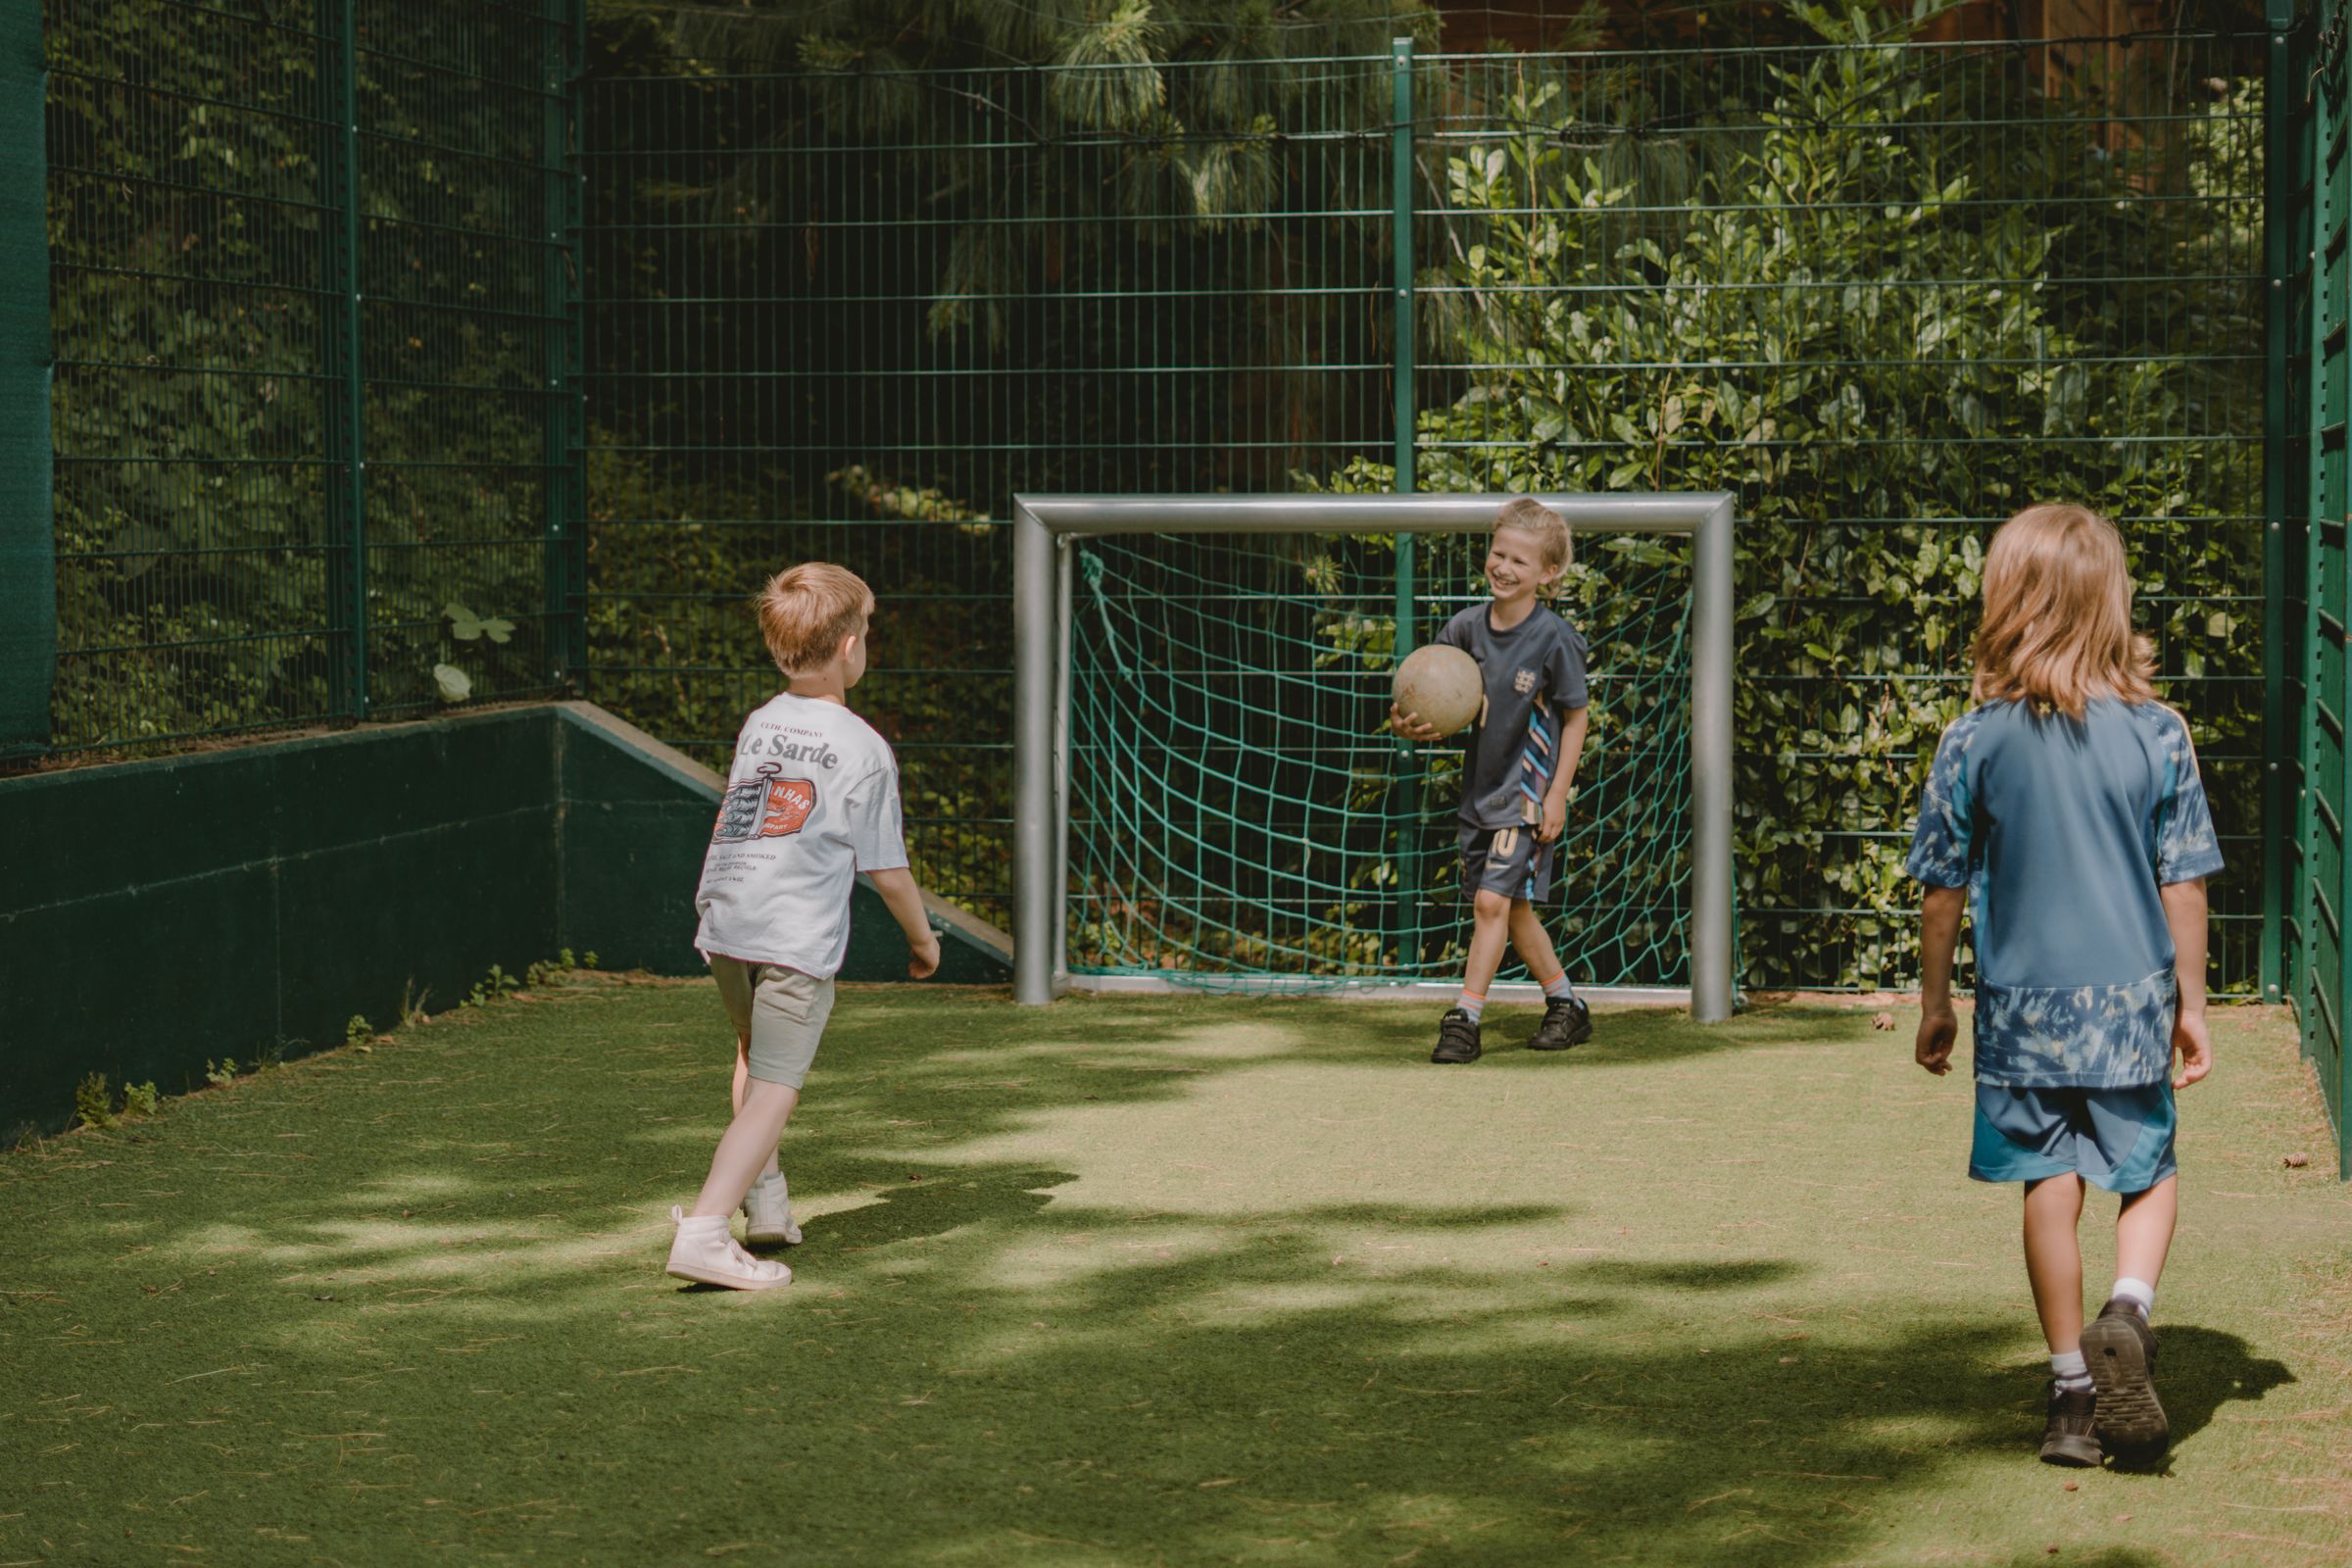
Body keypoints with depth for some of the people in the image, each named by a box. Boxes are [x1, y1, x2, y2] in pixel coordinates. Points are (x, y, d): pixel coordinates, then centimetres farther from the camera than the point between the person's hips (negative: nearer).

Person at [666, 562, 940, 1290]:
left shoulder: (758, 725, 13)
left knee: (755, 1054, 29)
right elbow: (887, 870, -1)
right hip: (798, 938, -6)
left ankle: (766, 1200, 35)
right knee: (773, 1091, -5)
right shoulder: (865, 749, -5)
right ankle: (704, 1230, -18)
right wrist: (923, 937, 15)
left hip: (724, 924, 6)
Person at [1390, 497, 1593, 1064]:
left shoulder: (1554, 639, -15)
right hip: (1480, 788, 6)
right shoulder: (1467, 627, -1)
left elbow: (1576, 718, -7)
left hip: (1528, 792, -6)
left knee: (1493, 901, -13)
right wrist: (1410, 725, -16)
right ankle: (1567, 1007, 29)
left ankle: (1464, 1019, -8)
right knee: (1514, 909, 14)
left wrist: (1556, 795, -11)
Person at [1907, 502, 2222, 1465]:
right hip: (2131, 999, 0)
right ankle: (2128, 1310, -12)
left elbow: (1944, 889, -1)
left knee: (2051, 1190, 10)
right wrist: (2191, 1003, 8)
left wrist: (1934, 1003, 11)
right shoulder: (2158, 734, -7)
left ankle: (2072, 1393, 14)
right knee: (2150, 1174, 15)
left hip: (2022, 1001, 0)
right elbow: (2184, 884, -3)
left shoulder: (1976, 741, -7)